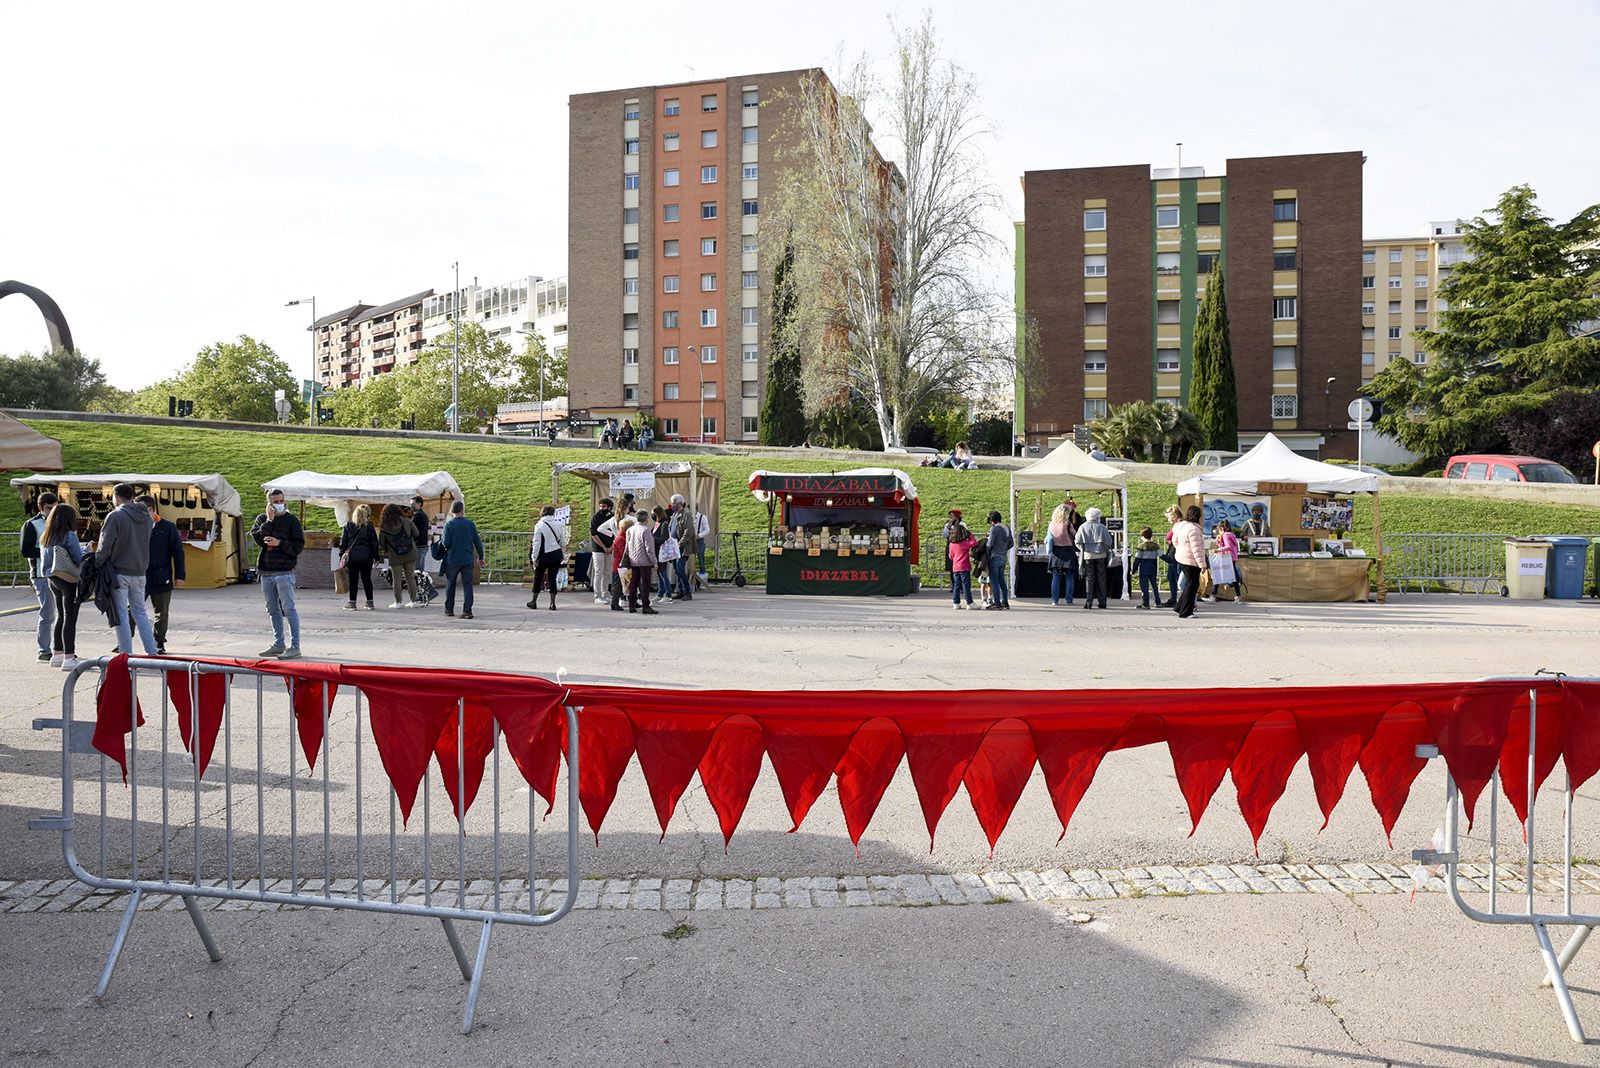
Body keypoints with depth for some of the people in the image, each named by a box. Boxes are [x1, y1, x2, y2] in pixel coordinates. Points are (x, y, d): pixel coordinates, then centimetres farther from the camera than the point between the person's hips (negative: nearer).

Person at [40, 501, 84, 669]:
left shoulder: (45, 537, 9)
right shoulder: (69, 536, -14)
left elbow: (43, 563, 14)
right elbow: (80, 559, -14)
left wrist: (48, 577, 21)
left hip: (52, 579, 7)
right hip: (69, 580, -7)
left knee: (60, 616, 19)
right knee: (70, 618, -4)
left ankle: (57, 654, 25)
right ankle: (69, 658, -5)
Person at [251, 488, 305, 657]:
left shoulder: (291, 520, -1)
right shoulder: (261, 519, 10)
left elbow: (299, 545, -6)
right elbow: (257, 538, -6)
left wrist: (279, 543, -16)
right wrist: (269, 521, -11)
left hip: (284, 571, -5)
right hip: (265, 572, 5)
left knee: (288, 609, -7)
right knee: (273, 610, 13)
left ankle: (295, 646, -6)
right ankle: (278, 644, 22)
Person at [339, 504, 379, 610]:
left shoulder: (348, 526, 1)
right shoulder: (369, 527, -3)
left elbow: (343, 541, 3)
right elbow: (374, 543, 0)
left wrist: (342, 554, 9)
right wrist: (376, 556, 7)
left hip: (352, 557, 0)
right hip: (366, 558, 0)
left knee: (353, 580, 4)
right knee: (367, 580, 8)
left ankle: (352, 603, 4)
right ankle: (369, 602, 11)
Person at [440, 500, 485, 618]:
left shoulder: (449, 525, -8)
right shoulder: (470, 524, -2)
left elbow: (446, 543, -12)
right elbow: (477, 541, 2)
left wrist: (442, 538, 11)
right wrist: (480, 556, 12)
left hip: (452, 560, -1)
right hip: (468, 560, 1)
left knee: (450, 585, 14)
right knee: (467, 585, 2)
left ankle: (449, 609, 23)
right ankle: (467, 611, -6)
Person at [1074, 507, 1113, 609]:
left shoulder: (1083, 527, 0)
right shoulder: (1102, 527, -4)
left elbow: (1077, 542, -1)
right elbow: (1109, 541, -6)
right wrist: (1106, 549, 12)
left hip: (1088, 555, 0)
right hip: (1101, 555, 0)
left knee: (1089, 578, 3)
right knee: (1101, 579, 6)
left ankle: (1089, 602, -3)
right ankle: (1102, 602, 6)